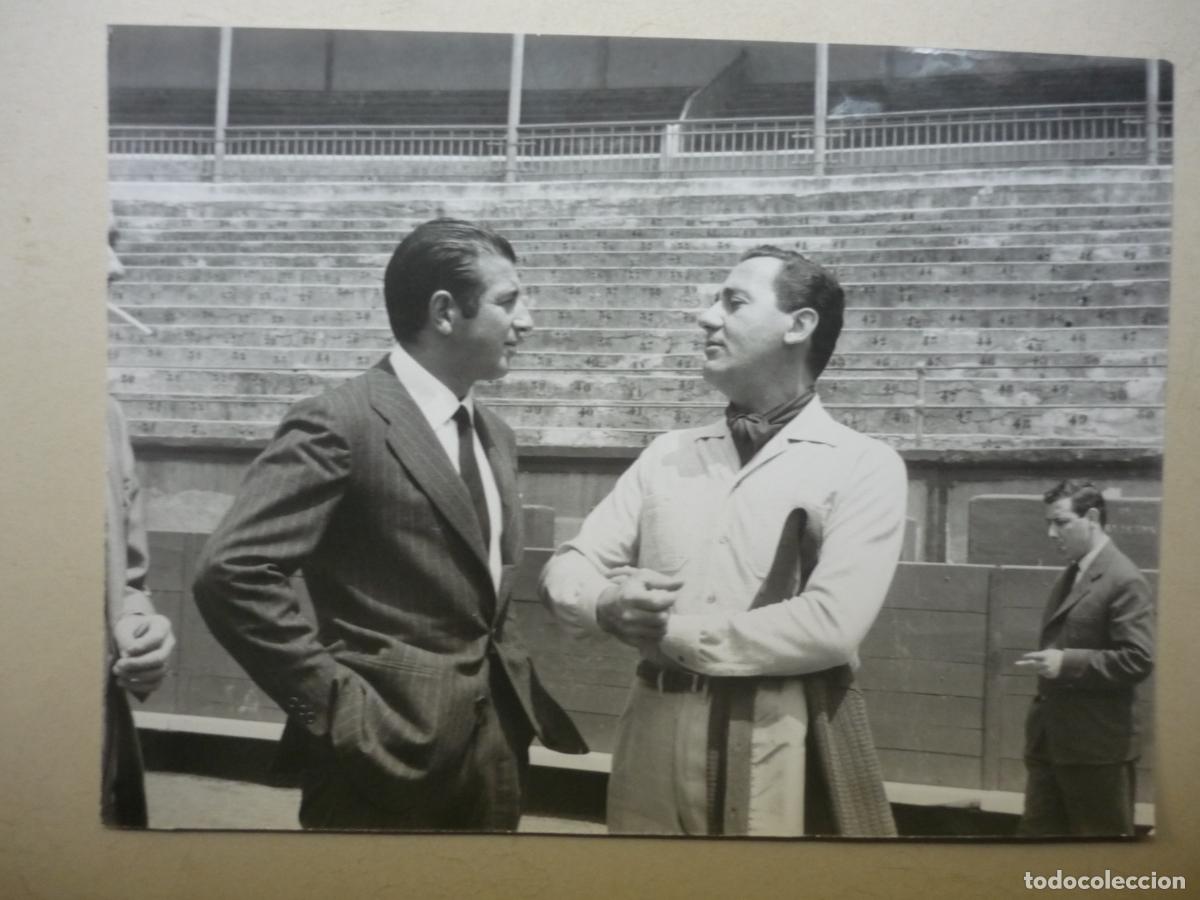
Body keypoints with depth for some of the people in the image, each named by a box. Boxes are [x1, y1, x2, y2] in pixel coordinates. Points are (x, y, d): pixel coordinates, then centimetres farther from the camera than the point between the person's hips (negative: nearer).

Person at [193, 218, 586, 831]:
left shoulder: (494, 435, 12)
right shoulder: (339, 423, -13)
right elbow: (231, 572, -19)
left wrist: (516, 687, 7)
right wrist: (333, 705, -17)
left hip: (494, 744, 7)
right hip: (387, 753, -7)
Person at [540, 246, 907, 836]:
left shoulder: (863, 465, -4)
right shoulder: (667, 454, 11)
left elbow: (831, 624, -15)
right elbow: (567, 568, 9)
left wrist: (670, 633, -8)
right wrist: (607, 605, -14)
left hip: (783, 746, -4)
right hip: (658, 732, 4)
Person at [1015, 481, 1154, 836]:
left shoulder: (1124, 581, -13)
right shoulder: (1069, 576, 15)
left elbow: (1138, 660, -20)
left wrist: (1066, 663, -24)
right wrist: (1047, 660, 7)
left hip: (1097, 743, -8)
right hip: (1051, 738, 9)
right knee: (1037, 831, 11)